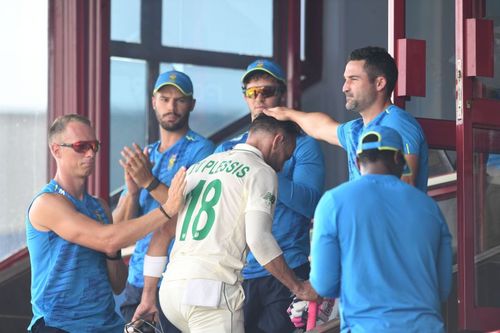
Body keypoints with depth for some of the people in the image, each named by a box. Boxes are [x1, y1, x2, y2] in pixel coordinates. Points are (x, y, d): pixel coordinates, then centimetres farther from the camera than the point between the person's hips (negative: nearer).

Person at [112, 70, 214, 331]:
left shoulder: (199, 150, -4)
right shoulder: (145, 155, 16)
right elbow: (119, 227, 10)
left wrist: (150, 183, -20)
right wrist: (132, 191, -10)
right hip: (138, 278, 6)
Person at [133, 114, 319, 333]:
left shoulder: (198, 167, 23)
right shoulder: (261, 172, 3)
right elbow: (258, 238, -12)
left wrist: (148, 295, 21)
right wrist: (298, 287, -4)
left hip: (170, 289, 7)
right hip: (212, 289, -7)